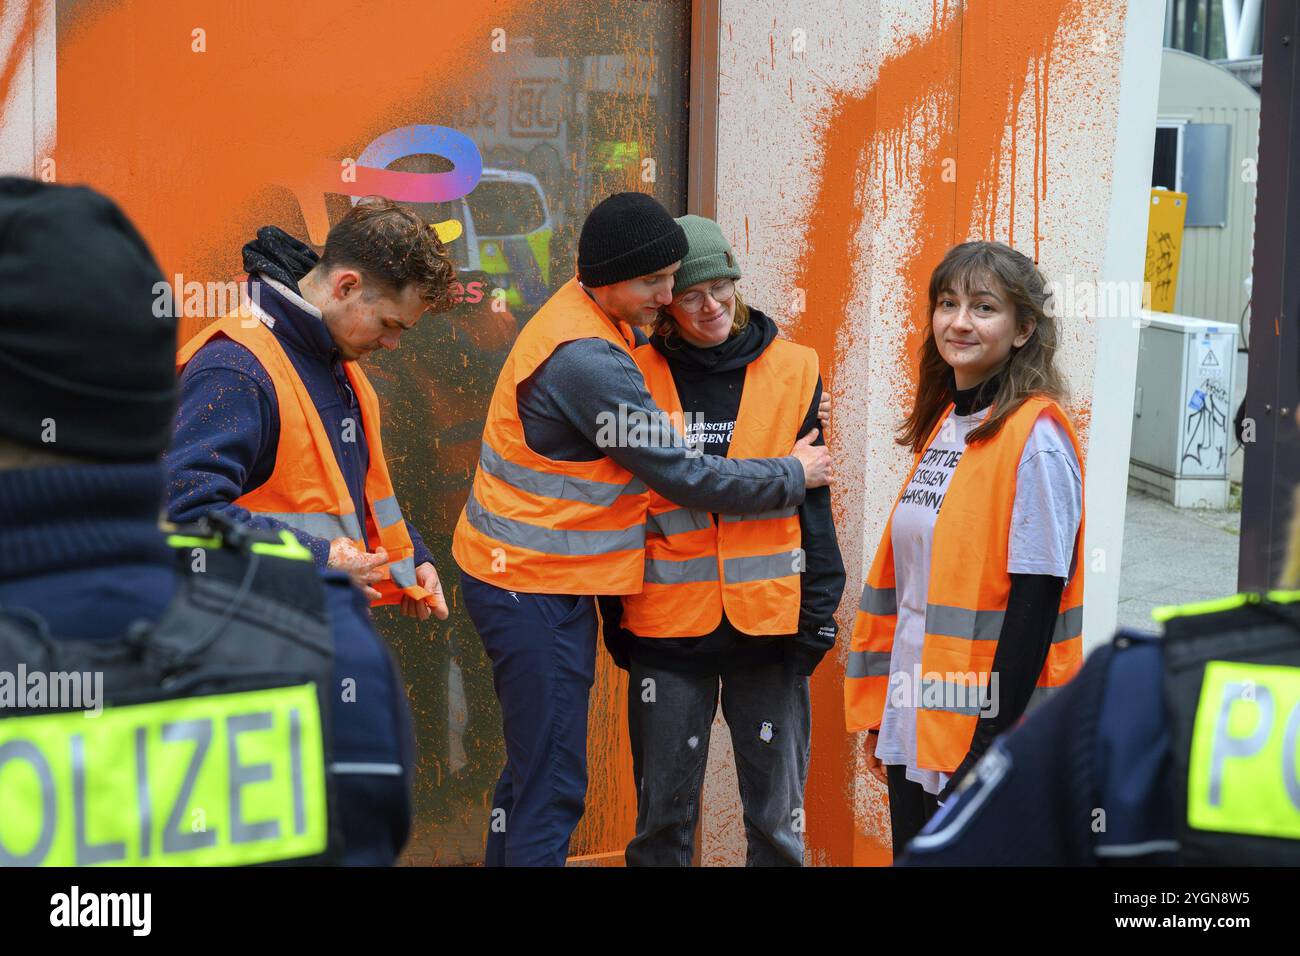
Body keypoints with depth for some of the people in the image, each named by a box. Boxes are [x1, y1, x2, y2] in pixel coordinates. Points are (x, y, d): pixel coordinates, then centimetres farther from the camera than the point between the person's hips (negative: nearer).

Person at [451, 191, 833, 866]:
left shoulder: (581, 318, 8)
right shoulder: (587, 360, -23)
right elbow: (683, 476, -18)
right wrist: (793, 475, -4)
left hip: (521, 578, 10)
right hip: (538, 589, -10)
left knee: (534, 770, 18)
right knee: (552, 789, -8)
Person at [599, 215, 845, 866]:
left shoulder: (792, 371, 3)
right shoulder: (639, 377, 2)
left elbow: (812, 498, 6)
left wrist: (819, 608, 0)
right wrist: (614, 615, 8)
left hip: (768, 616, 0)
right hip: (666, 624, 0)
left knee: (777, 813, 7)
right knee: (663, 813, 7)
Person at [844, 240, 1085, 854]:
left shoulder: (1036, 436, -12)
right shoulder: (942, 425, 12)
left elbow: (1034, 602, -17)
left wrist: (991, 745, -19)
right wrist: (879, 716, 14)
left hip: (989, 734, -8)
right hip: (914, 728, 8)